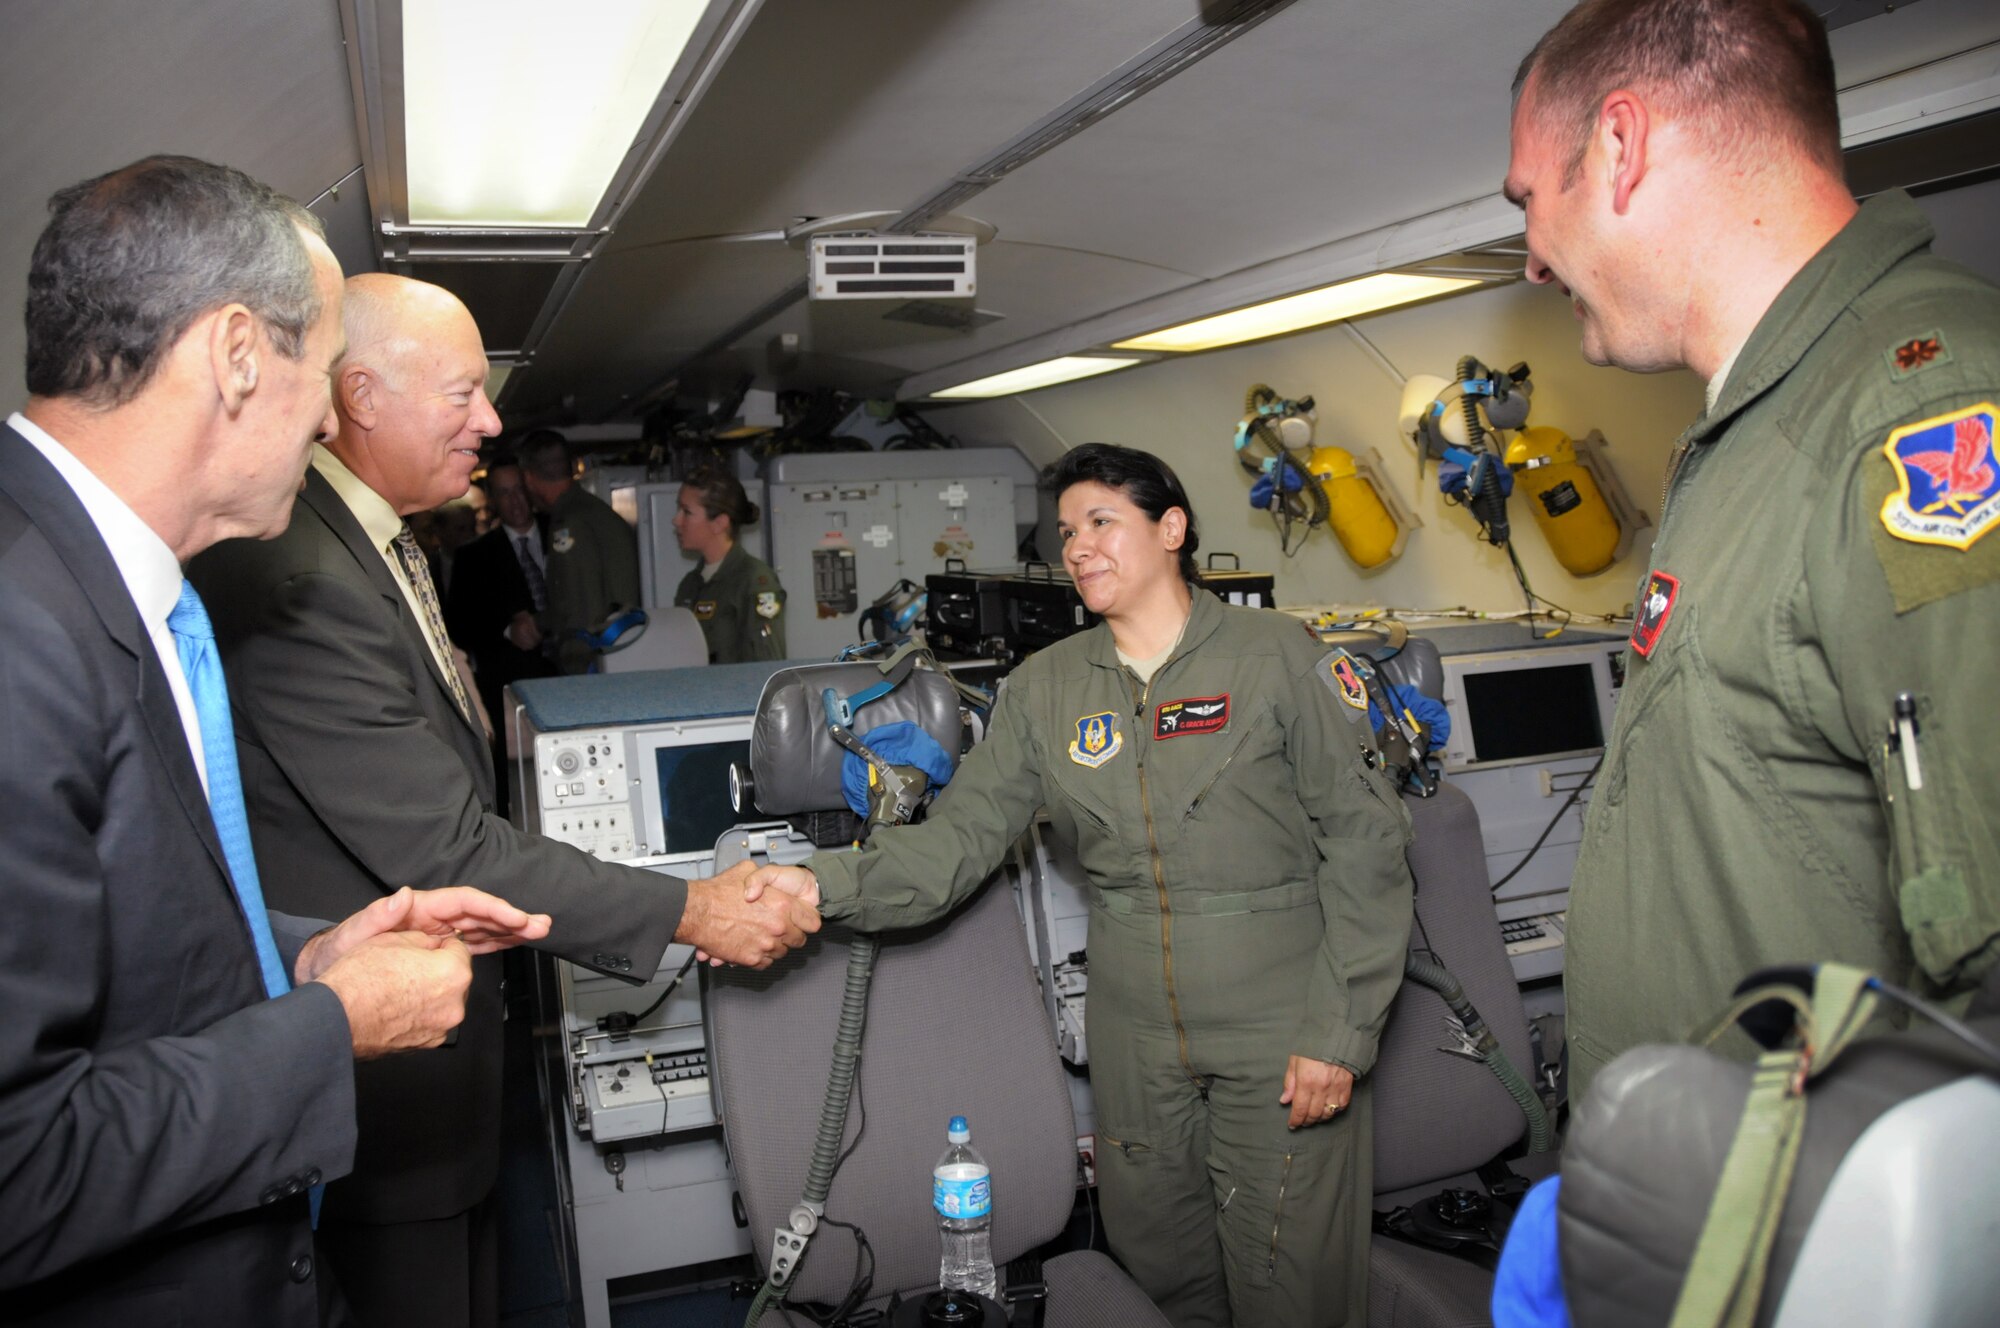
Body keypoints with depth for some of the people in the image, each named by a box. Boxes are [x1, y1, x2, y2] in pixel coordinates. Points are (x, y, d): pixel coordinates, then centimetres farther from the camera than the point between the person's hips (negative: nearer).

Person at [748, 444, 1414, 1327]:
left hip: (1281, 1037, -3)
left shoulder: (1277, 656, -6)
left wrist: (1339, 1030, -11)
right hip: (1135, 1043, 4)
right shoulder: (1044, 689, 5)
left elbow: (1364, 841, -7)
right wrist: (827, 885, -19)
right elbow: (960, 837, -2)